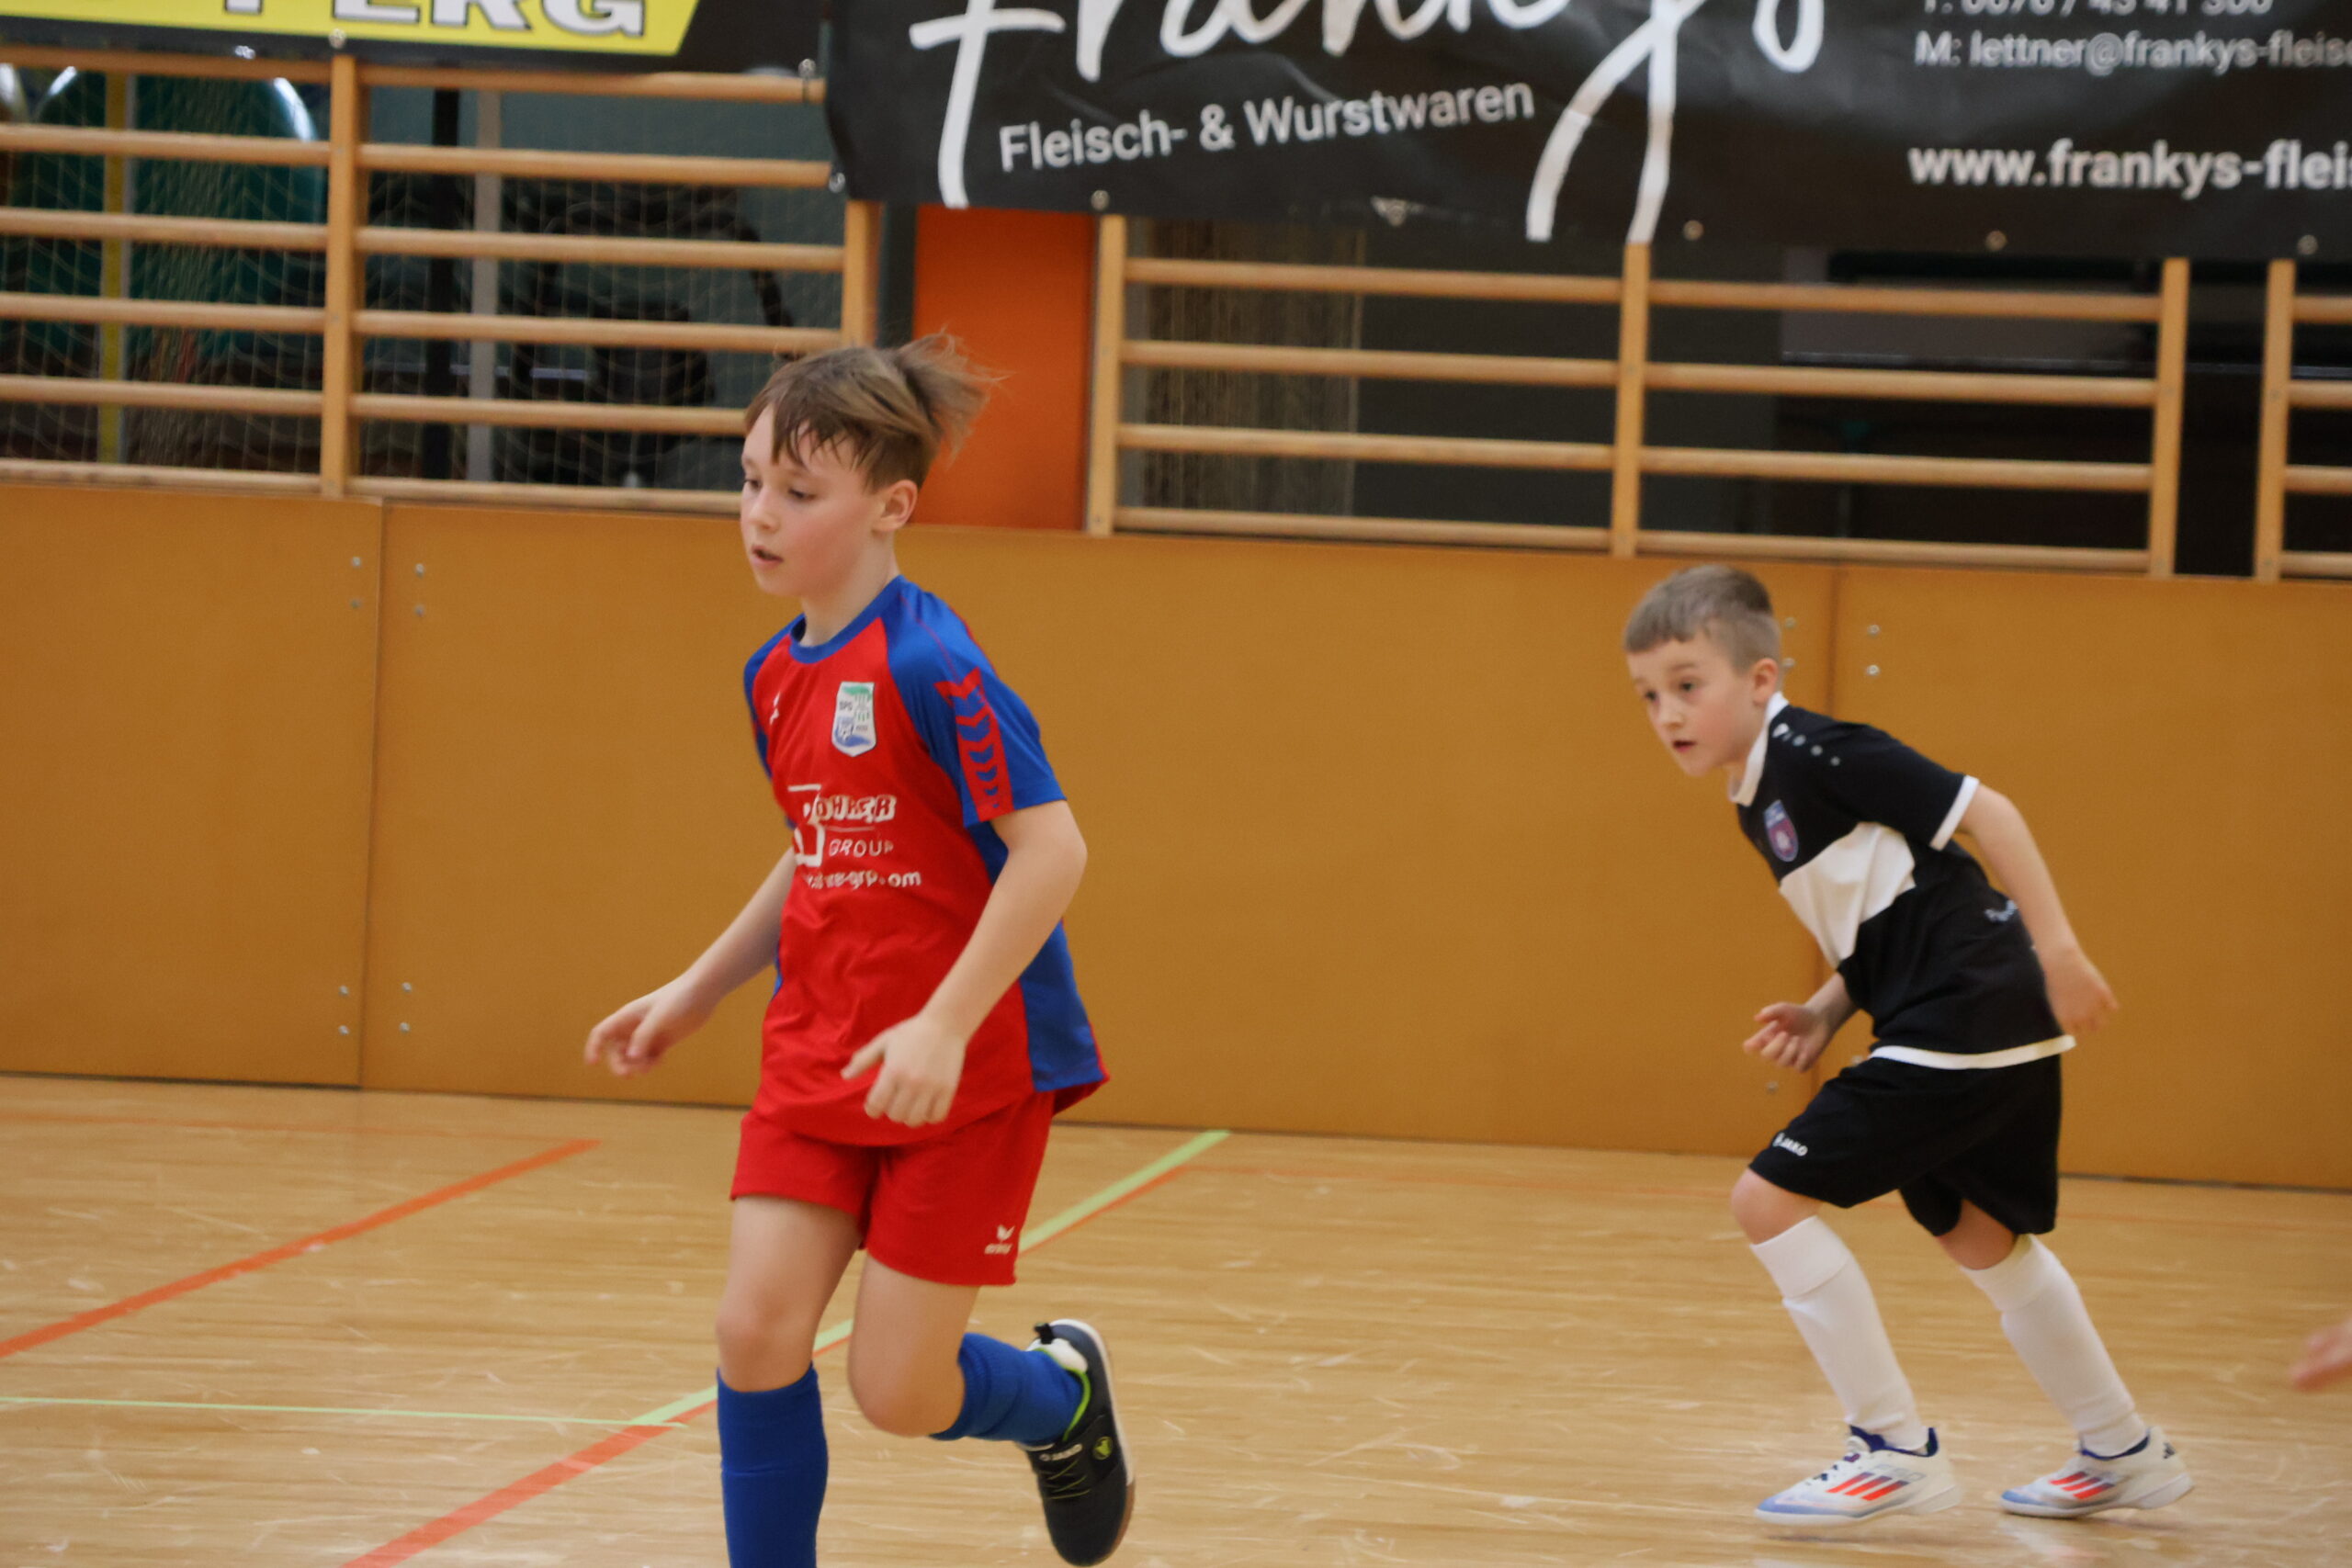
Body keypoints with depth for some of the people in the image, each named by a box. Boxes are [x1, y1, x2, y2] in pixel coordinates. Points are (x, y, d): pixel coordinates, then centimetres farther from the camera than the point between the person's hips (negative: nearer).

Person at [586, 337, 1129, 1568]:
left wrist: (946, 1025, -27)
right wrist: (695, 992, 19)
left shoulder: (929, 666, -19)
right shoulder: (775, 676, 6)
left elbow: (1050, 848, -22)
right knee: (756, 1331, -6)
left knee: (898, 1395, -1)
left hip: (967, 1068, -7)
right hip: (819, 1054, 7)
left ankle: (1062, 1395, 32)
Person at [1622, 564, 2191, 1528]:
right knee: (1980, 1236, 27)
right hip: (1998, 1036, 11)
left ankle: (1896, 1451, -4)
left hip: (1965, 1019, -11)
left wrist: (2056, 949, -21)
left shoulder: (1812, 753, -14)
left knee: (1769, 1199, -10)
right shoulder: (1759, 795, 15)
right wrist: (1825, 1015, 7)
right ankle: (2123, 1455, 40)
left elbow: (1983, 811, -17)